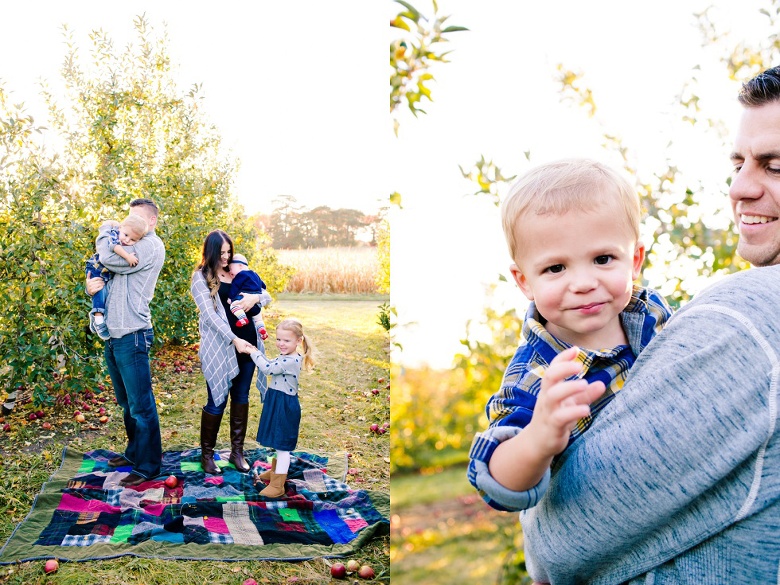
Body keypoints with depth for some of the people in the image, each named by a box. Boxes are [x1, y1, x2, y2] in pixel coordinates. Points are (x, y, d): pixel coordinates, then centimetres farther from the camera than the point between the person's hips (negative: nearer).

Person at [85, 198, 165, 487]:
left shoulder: (152, 245, -11)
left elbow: (110, 259, -21)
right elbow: (102, 270, 19)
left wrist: (105, 234, -1)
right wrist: (91, 285, -5)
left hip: (132, 336, -9)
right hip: (114, 335, 9)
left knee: (141, 405, -3)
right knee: (126, 402, 19)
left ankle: (147, 466, 6)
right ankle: (134, 452, 33)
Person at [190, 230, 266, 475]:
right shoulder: (201, 277, -4)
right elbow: (209, 314, -13)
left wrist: (255, 297, -13)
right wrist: (234, 339, -23)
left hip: (246, 341, 5)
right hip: (220, 346, -5)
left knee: (241, 397, 11)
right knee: (218, 400, 0)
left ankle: (237, 451, 22)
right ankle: (207, 453, 16)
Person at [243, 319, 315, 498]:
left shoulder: (291, 361, -25)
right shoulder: (285, 357, 6)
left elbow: (267, 369, -25)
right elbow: (271, 365, 17)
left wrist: (254, 353, -12)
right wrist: (257, 351, 6)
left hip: (285, 406, -10)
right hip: (277, 402, 10)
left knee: (282, 445, -2)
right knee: (277, 442, 25)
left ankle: (277, 486, 4)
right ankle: (275, 471, 42)